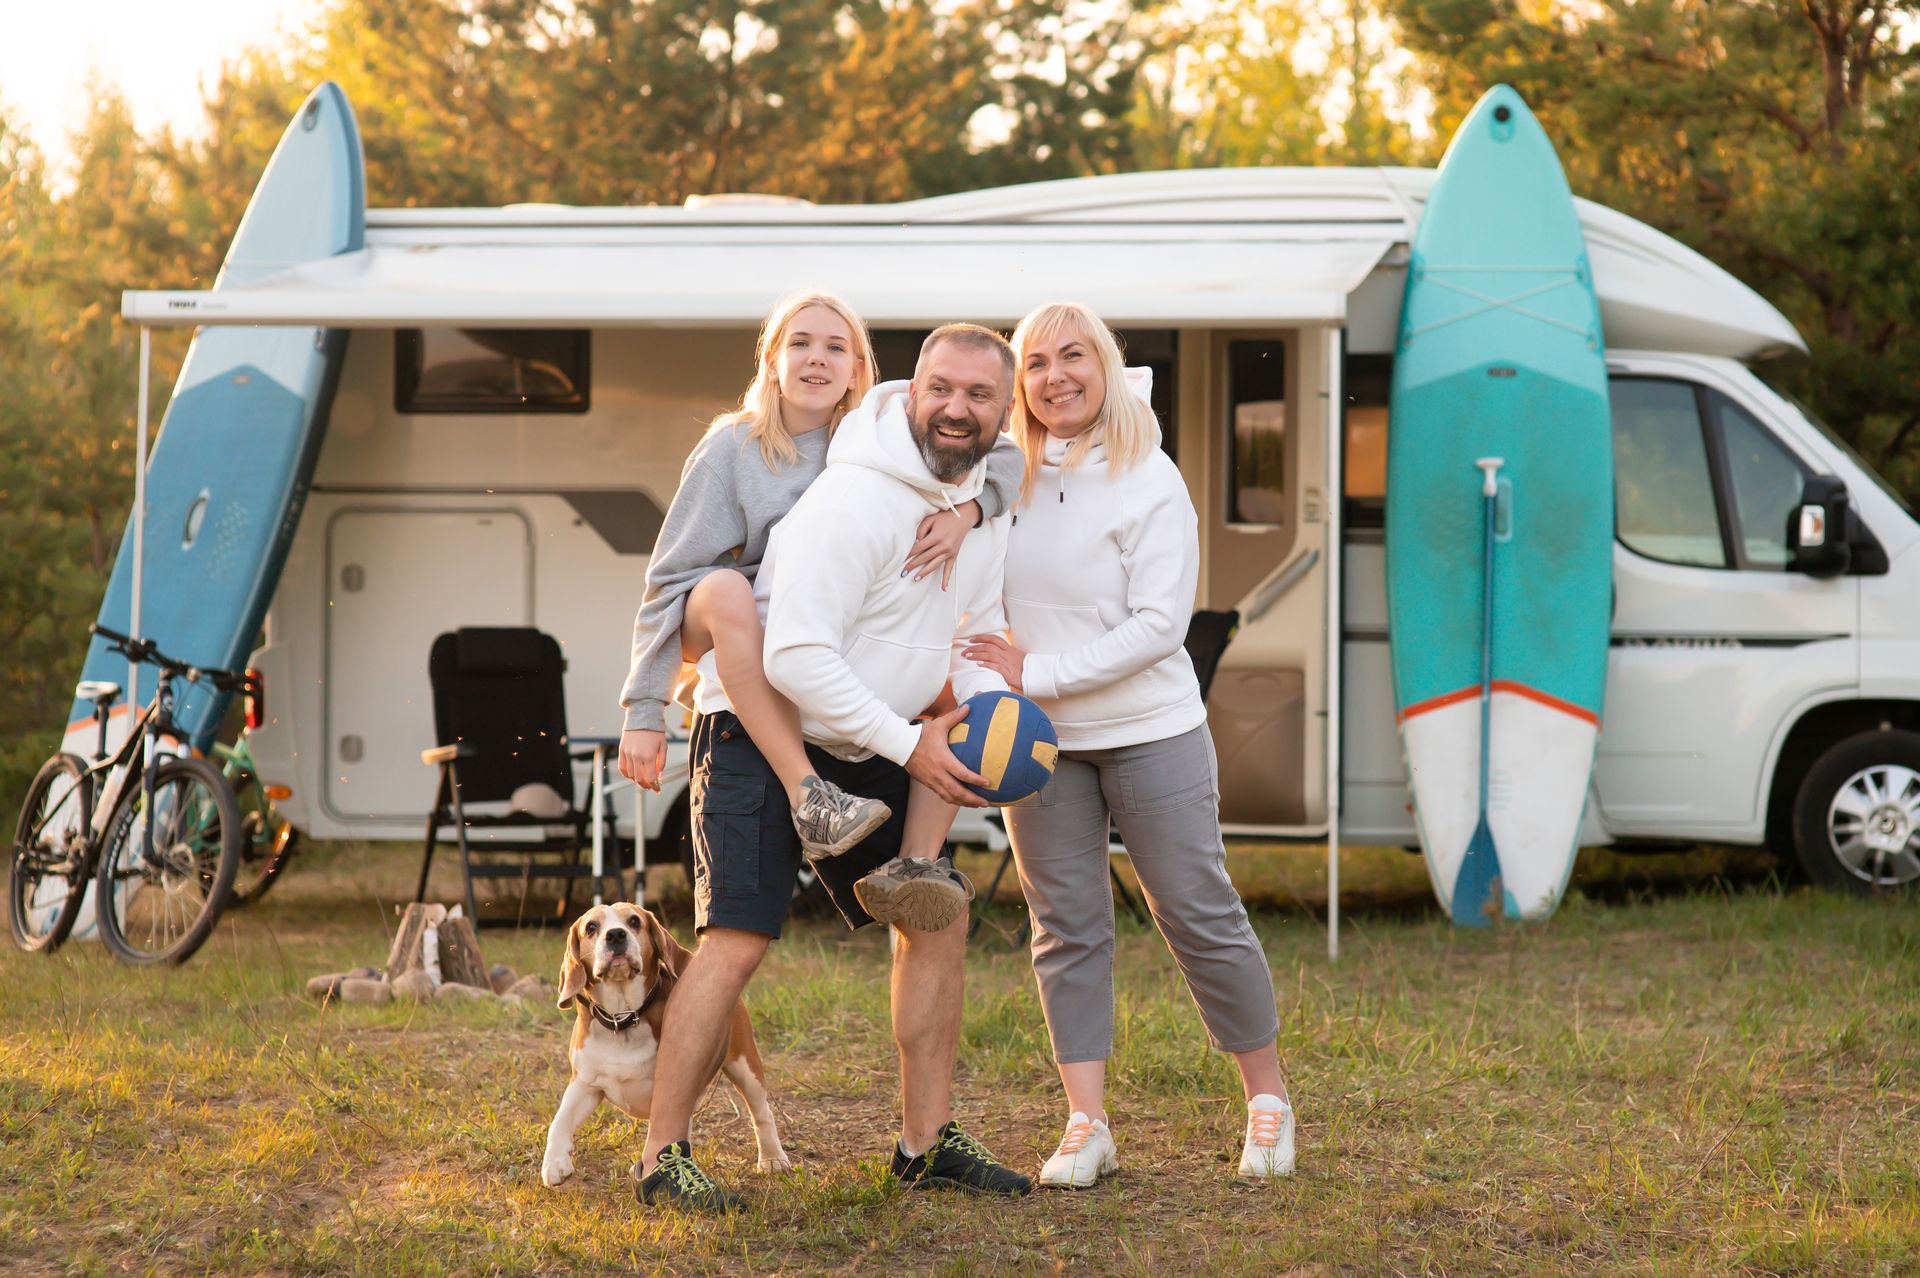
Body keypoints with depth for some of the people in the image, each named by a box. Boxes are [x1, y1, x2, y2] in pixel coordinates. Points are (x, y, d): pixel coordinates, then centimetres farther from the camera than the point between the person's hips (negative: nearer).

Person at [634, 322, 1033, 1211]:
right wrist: (908, 745, -23)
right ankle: (662, 1156, -7)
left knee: (939, 919, 6)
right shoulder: (854, 499, -25)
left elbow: (976, 639, 13)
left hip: (864, 749, 9)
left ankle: (926, 1141, 15)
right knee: (738, 938, -16)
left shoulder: (985, 505, 3)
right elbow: (797, 657, -28)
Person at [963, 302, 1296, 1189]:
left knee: (1198, 913, 1)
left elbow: (1158, 625, -15)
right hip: (1040, 741, 4)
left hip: (1151, 731, -4)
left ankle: (1266, 1097, 15)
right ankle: (1085, 1125, 3)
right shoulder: (1009, 475, 1)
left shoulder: (1149, 481, -11)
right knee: (1066, 926, 2)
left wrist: (1036, 673, -18)